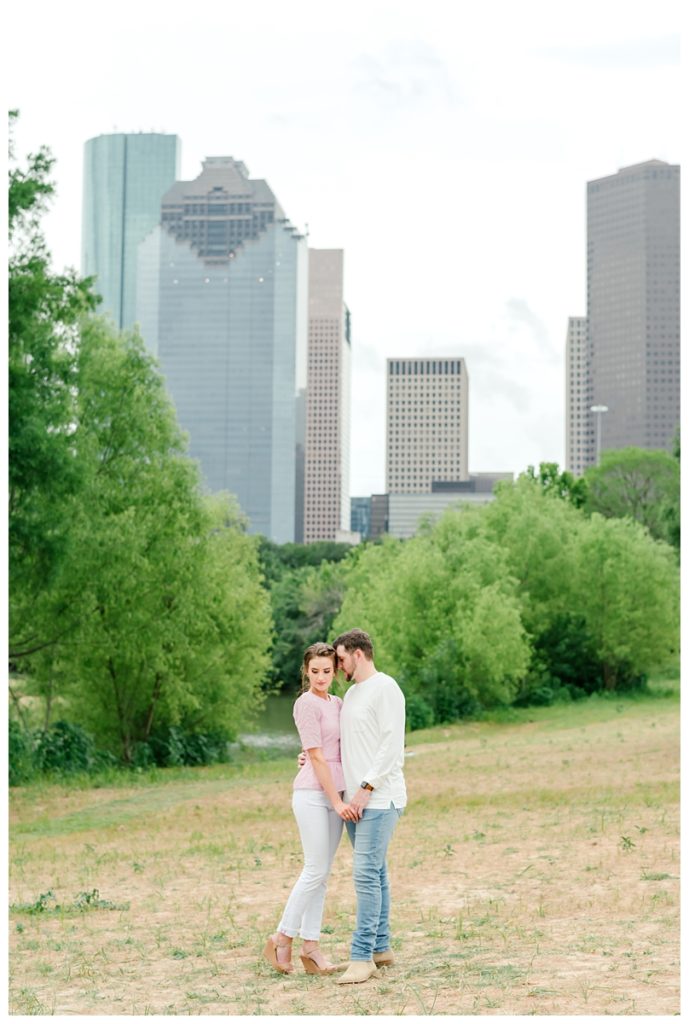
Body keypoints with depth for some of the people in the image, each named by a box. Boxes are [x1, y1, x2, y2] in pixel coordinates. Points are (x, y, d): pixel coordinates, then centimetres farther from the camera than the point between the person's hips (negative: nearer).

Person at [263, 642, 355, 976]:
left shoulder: (337, 704, 13)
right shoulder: (306, 704, -9)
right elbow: (317, 758, -12)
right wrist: (337, 801, -14)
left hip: (335, 795, 7)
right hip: (313, 794, -7)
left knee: (321, 873, 6)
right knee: (315, 870, -7)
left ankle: (310, 948, 8)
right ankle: (282, 939, 4)